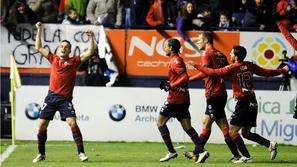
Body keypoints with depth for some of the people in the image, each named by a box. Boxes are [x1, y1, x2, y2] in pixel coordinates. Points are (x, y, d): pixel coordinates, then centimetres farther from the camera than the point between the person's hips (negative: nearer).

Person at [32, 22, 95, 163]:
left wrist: (91, 38, -9)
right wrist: (39, 31, 11)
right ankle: (41, 154, 14)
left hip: (65, 99, -3)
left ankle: (81, 152, -12)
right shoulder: (53, 59, 11)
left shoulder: (74, 61, 4)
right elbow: (38, 48, 16)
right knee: (42, 125, 1)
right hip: (51, 97, 3)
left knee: (72, 123, -17)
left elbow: (90, 52, -1)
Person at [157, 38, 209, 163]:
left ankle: (171, 151, -1)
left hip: (175, 98, -9)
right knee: (187, 126, 6)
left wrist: (171, 86, -20)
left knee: (160, 122, 3)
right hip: (183, 98, 9)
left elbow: (185, 77, -25)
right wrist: (167, 84, 13)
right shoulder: (177, 60, 17)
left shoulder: (175, 61, -13)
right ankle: (201, 151, -7)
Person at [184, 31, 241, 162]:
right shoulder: (220, 55, 15)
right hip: (221, 94, 9)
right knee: (206, 122, 14)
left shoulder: (207, 54, -9)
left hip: (213, 94, -9)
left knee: (224, 127, -6)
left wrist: (188, 79, -22)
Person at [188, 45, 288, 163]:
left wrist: (196, 66, 1)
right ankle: (270, 144, 2)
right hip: (253, 103, 7)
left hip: (243, 103, -7)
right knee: (246, 133, 17)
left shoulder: (232, 68, -9)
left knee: (232, 131, -2)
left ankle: (246, 157, -10)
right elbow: (266, 73, 13)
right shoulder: (250, 66, 8)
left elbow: (214, 73, -8)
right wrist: (283, 70, 28)